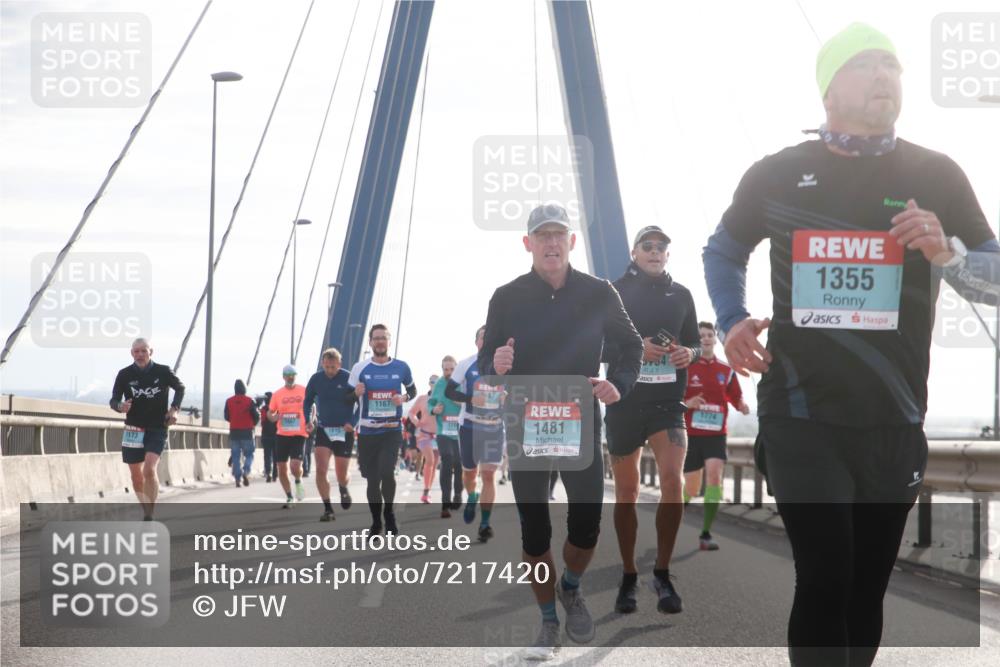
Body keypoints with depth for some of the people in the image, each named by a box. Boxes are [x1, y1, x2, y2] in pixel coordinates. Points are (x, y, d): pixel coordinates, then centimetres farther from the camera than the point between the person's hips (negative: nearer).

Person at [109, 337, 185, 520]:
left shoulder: (163, 371, -5)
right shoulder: (125, 374, -4)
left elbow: (180, 388, 12)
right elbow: (114, 399, 1)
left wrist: (174, 408, -2)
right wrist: (120, 406, -23)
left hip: (157, 429, -3)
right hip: (133, 430, 3)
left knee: (149, 469, -22)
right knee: (136, 476, 9)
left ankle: (149, 516, -15)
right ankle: (146, 510, 31)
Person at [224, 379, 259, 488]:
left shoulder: (229, 401, 0)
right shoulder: (249, 401, -7)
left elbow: (226, 416, 8)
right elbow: (256, 416, -4)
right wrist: (253, 424, 17)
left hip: (234, 432, 2)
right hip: (247, 432, -2)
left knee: (235, 456, 6)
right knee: (249, 455, 7)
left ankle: (237, 478, -1)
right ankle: (246, 472, -17)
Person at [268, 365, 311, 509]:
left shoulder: (304, 391, 1)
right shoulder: (277, 394, 7)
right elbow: (270, 413, 14)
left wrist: (310, 422, -4)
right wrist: (273, 417, -10)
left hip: (299, 435, -3)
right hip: (282, 435, 3)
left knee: (296, 465, -18)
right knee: (281, 468, 2)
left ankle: (298, 481, 17)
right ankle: (289, 497, 19)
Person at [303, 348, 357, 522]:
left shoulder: (349, 378, -11)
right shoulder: (316, 379, -1)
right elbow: (307, 402, 13)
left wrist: (352, 422, -18)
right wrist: (308, 420, -3)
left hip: (344, 431, -2)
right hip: (323, 429, 2)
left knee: (342, 476, 6)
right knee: (321, 470, -14)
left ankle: (343, 489, 43)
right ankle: (328, 509, -5)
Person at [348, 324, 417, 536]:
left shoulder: (401, 367, 0)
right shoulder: (360, 368, -1)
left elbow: (412, 390, 15)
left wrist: (404, 398, -7)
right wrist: (356, 393, -18)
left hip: (392, 430, -1)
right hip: (367, 431, 1)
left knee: (386, 472, -20)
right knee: (372, 478, 6)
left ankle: (389, 513, 5)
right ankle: (376, 522, 24)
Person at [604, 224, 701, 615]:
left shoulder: (681, 294, 9)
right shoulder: (615, 292, 1)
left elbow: (694, 342, 17)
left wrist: (689, 353, -7)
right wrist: (634, 348, -19)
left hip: (667, 401, 1)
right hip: (624, 401, -1)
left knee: (673, 481, -17)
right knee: (626, 491, 6)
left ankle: (662, 573, -5)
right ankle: (629, 576, 19)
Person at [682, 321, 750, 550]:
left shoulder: (726, 371, 5)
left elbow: (736, 398, 9)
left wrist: (742, 405, -14)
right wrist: (687, 404, -21)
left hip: (716, 435, 1)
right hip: (691, 434, -1)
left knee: (715, 475, -21)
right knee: (691, 489, 5)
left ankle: (706, 535, -17)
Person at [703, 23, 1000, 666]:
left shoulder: (936, 175, 2)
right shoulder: (777, 174, 2)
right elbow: (723, 250, 20)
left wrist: (947, 254, -17)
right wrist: (732, 321, 2)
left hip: (893, 424, 2)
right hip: (800, 415, -2)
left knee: (867, 587, 10)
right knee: (826, 577, -12)